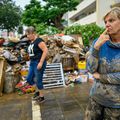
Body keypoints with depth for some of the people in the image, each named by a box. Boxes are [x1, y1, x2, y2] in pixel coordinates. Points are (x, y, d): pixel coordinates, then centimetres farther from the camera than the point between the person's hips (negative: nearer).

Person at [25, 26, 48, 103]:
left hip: (39, 63, -9)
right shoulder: (31, 42, 12)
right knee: (29, 79, 13)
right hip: (32, 63, 9)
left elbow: (45, 51, -23)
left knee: (38, 80, 1)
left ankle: (41, 97, 19)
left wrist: (41, 62, -24)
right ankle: (38, 90, 33)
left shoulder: (39, 41, -15)